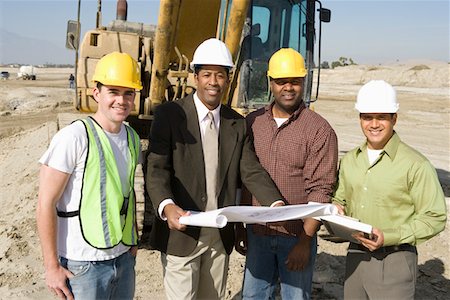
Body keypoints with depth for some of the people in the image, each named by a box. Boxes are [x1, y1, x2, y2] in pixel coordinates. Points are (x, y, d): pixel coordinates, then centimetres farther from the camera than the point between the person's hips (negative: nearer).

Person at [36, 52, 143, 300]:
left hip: (124, 257, 6)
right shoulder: (74, 137, -16)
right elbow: (46, 204, -15)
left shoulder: (132, 138, 4)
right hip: (83, 265, -6)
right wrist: (52, 267, -14)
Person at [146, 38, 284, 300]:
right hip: (182, 233, -4)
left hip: (221, 236, 5)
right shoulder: (169, 114, -7)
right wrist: (167, 207, -33)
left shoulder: (238, 124, 6)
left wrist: (276, 204, -18)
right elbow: (157, 168, -15)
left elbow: (251, 171, -1)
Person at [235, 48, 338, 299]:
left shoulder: (320, 130, -9)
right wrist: (239, 227, 8)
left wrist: (305, 241, -15)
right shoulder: (252, 123, 4)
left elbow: (321, 190, -12)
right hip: (258, 234, 4)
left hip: (297, 237, -3)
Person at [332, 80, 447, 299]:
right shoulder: (349, 160, 7)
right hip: (355, 255, 6)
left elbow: (435, 218, -11)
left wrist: (389, 237, -20)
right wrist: (335, 212, -5)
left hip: (394, 260, -5)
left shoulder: (415, 164, -12)